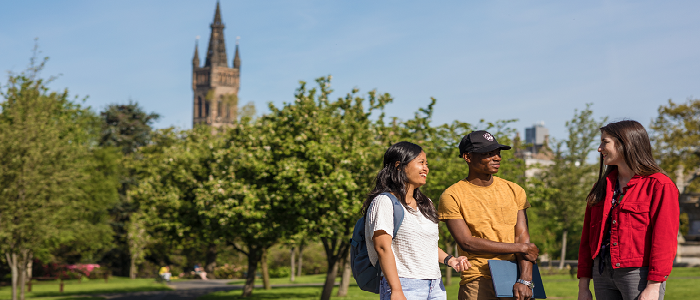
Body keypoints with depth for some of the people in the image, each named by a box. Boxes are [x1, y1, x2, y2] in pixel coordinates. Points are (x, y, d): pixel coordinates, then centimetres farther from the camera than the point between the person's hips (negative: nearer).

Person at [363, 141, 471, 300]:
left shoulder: (426, 204, 19)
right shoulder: (385, 202, -6)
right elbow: (383, 247, -14)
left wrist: (449, 259, 7)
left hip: (435, 286, 7)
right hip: (404, 286, -7)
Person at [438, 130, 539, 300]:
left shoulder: (514, 191, 12)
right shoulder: (452, 196, 0)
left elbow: (523, 236, 3)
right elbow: (467, 243, -8)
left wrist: (525, 280, -10)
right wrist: (520, 248, -5)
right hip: (478, 284, -3)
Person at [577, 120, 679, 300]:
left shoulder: (658, 185, -4)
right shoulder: (603, 186, 15)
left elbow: (664, 240, -11)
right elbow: (587, 237, 14)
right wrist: (583, 285, 9)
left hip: (639, 274, -6)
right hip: (603, 274, 6)